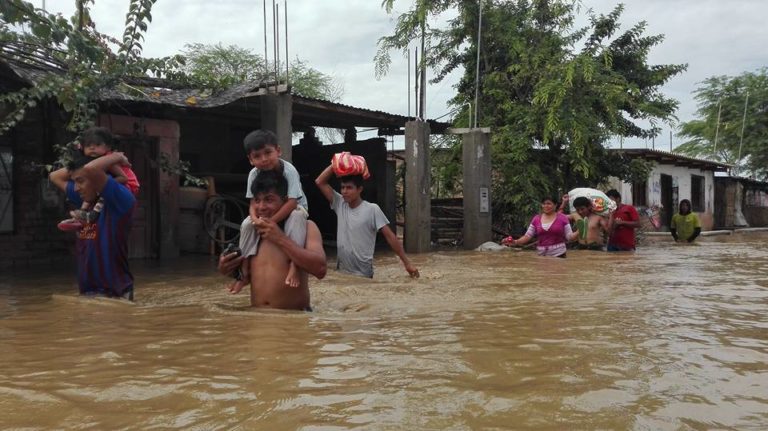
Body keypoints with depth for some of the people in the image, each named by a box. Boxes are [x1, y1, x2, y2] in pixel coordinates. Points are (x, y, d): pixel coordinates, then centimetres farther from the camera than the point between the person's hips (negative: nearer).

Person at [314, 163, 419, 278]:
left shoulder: (372, 209, -10)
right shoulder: (340, 205, 3)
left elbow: (390, 236, -10)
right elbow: (320, 182, 5)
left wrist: (407, 263, -12)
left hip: (363, 274, -5)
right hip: (341, 271, 5)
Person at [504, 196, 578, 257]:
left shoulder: (562, 218, -1)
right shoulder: (536, 219, 5)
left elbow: (570, 237, -1)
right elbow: (527, 236, 3)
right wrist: (515, 242, -12)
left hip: (558, 255, -2)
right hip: (541, 256, 2)